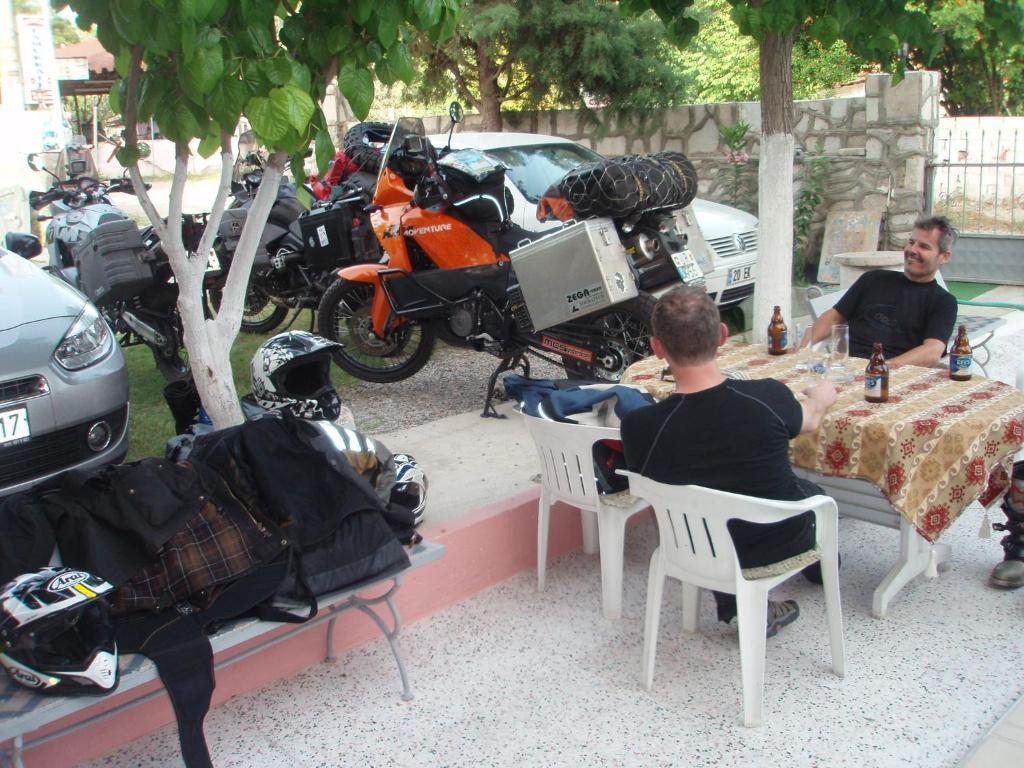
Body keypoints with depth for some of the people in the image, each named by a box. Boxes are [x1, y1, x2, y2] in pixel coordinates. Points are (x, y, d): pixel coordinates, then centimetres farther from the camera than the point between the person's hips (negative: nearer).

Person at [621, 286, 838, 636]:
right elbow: (810, 420, -2)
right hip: (781, 542, 0)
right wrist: (821, 396, 24)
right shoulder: (769, 398, -28)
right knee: (812, 494, 31)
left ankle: (736, 607, 30)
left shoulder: (639, 428, -28)